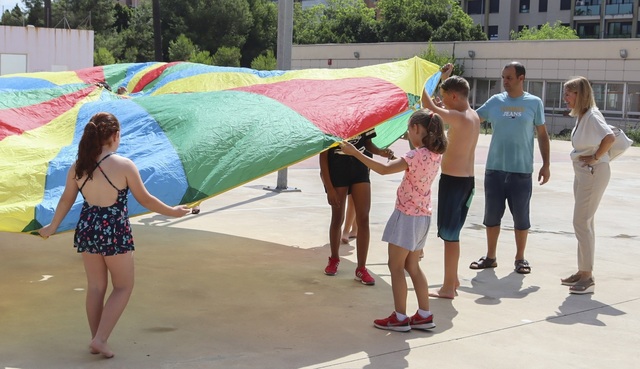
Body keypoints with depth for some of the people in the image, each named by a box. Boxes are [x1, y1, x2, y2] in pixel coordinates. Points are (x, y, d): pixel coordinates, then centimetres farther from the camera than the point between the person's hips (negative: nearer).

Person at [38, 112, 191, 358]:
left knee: (95, 287, 17)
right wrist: (172, 212, 7)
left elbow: (66, 200, 9)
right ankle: (100, 339, 0)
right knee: (123, 286, 10)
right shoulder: (124, 165, -15)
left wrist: (52, 227, 25)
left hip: (87, 228, 5)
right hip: (115, 231, -5)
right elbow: (145, 200, -8)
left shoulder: (77, 167, -1)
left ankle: (96, 340, 25)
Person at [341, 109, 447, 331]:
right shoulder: (435, 155, 3)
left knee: (396, 266, 1)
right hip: (423, 216, 9)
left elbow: (384, 169, -29)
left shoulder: (417, 156, -22)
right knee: (413, 267, 17)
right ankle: (424, 315, 20)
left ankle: (400, 318, 5)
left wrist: (354, 152, -26)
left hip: (407, 215, -9)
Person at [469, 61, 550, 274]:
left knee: (521, 217, 6)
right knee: (492, 215, 9)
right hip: (494, 169, 2)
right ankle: (490, 257, 22)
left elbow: (542, 135, 6)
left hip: (521, 171, -2)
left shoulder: (534, 103, 1)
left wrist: (546, 165, 1)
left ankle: (520, 259, 20)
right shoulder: (495, 101, 6)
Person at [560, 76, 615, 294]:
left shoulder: (592, 116, -17)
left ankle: (588, 277, -4)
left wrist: (596, 158, -22)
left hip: (594, 173, -10)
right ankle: (582, 272, 23)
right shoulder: (581, 116, 11)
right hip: (582, 173, 10)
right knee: (583, 223, 14)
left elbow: (609, 137, -32)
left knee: (581, 222, -9)